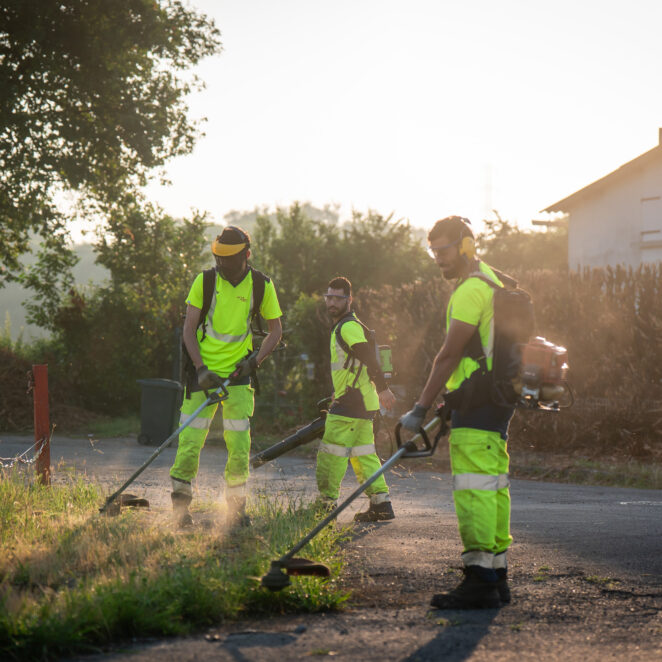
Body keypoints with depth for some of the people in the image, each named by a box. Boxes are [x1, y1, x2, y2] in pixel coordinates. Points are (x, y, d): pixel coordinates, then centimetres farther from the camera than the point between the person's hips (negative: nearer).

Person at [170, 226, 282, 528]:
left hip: (237, 375, 1)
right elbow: (188, 329, -2)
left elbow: (275, 330, 10)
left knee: (239, 445, -2)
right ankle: (180, 504, 8)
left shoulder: (261, 285, -1)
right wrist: (200, 368, -14)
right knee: (191, 440, -4)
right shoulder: (204, 281, -3)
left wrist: (254, 360, -4)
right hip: (204, 372, 0)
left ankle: (236, 508, 12)